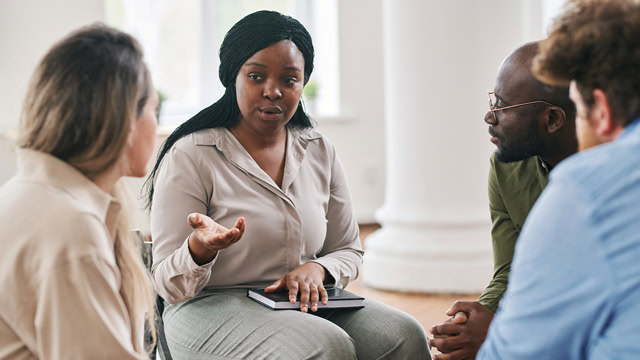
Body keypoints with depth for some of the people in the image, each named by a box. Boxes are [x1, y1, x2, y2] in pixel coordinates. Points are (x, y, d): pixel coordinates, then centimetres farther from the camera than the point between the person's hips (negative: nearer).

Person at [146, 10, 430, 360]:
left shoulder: (321, 153, 8)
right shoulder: (190, 157, -8)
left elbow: (348, 252, 16)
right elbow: (169, 285, -9)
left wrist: (316, 269, -9)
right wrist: (200, 249, -33)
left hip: (304, 304, 5)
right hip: (211, 306, -5)